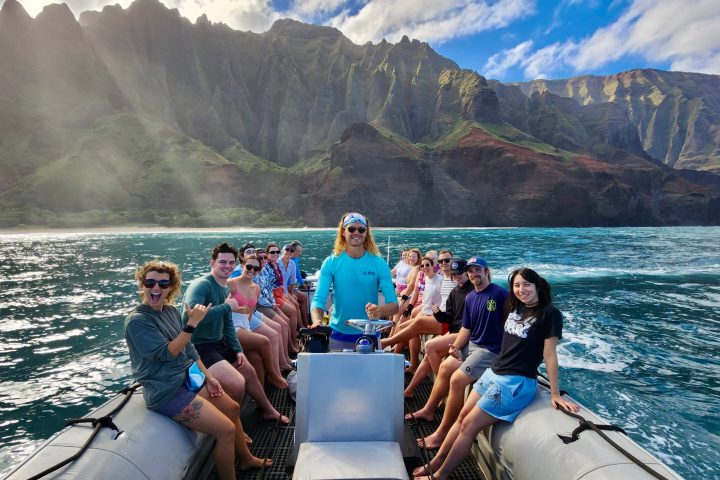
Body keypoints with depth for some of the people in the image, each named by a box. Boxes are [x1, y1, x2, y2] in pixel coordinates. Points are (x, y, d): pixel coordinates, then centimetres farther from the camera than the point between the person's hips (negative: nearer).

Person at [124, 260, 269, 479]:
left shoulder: (171, 310, 5)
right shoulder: (136, 320, -18)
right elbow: (166, 353, -23)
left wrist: (208, 376, 6)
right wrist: (192, 323, -28)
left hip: (189, 377, 9)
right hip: (167, 391, -9)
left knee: (233, 408, 17)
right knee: (226, 429, -13)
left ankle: (246, 458, 37)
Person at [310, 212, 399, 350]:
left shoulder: (378, 263, -6)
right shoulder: (331, 263, -6)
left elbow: (394, 304, -10)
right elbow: (318, 299, -11)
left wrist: (379, 311, -33)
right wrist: (317, 322, -31)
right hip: (338, 336, 0)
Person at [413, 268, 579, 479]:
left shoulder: (549, 314, -12)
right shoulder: (514, 308, 9)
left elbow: (549, 355, -13)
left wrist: (555, 393, -10)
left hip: (516, 383, -7)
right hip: (493, 373, 7)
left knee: (469, 424, -4)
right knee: (463, 415, 9)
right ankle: (435, 463, 22)